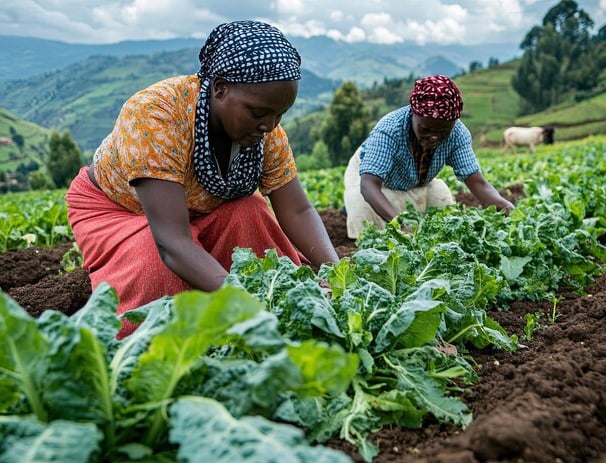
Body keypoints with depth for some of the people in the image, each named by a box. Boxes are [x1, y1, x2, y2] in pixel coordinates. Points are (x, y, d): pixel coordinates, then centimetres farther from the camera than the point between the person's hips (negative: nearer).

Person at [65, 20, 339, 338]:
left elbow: (298, 211, -18)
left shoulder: (267, 129, -21)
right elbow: (171, 241, -43)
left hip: (199, 209, 4)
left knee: (249, 217, -24)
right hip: (114, 207, -4)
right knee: (160, 270, -33)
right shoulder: (153, 114, -37)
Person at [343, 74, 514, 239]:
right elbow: (369, 185, -51)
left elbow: (476, 182, -30)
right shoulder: (388, 130, -41)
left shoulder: (458, 133, -28)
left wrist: (502, 204, -53)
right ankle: (353, 206, 8)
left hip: (419, 184, 4)